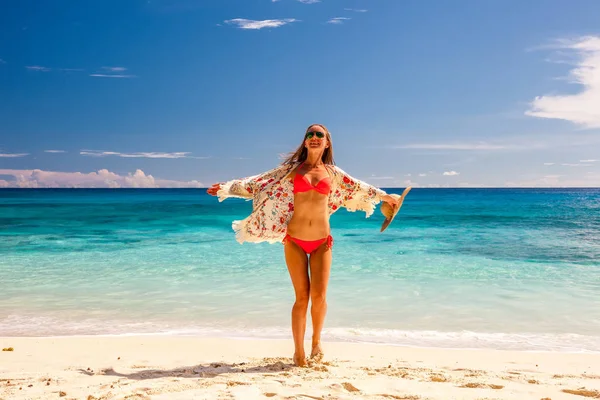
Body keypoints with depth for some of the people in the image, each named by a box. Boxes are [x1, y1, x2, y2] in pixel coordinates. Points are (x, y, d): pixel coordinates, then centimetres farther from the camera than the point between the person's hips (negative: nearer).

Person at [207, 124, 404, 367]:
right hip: (295, 240, -1)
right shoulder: (292, 169, 5)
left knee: (319, 295, -4)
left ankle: (316, 341, 23)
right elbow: (260, 181, 5)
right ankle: (298, 352, 11)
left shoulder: (333, 172, 10)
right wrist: (228, 188, 1)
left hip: (322, 241, 1)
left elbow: (358, 187, 23)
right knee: (302, 296, -3)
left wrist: (384, 196, 32)